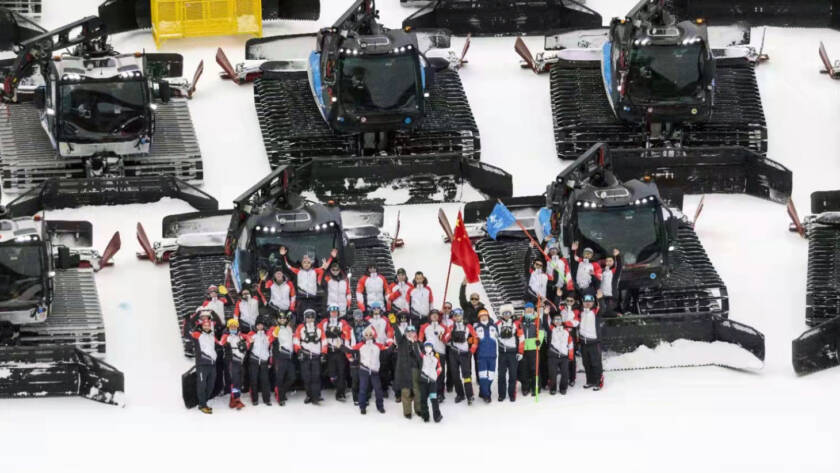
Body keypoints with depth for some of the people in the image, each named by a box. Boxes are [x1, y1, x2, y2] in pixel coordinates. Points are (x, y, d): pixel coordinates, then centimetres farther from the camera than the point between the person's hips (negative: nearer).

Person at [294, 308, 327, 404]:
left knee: (316, 376, -10)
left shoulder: (318, 328, 10)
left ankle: (316, 397, -14)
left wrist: (323, 353, 5)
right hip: (304, 356, 0)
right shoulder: (300, 328, 6)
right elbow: (296, 339, 2)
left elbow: (323, 341, 11)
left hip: (316, 356, 0)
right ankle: (309, 395, 14)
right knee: (306, 377, 1)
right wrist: (298, 351, -8)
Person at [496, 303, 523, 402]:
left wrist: (520, 352, -4)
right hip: (502, 353, 2)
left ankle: (512, 394, 10)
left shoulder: (516, 324, -1)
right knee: (501, 374, 3)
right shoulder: (498, 324, 6)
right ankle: (501, 394, 11)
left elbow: (521, 339, -1)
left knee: (512, 374, 2)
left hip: (513, 353, -2)